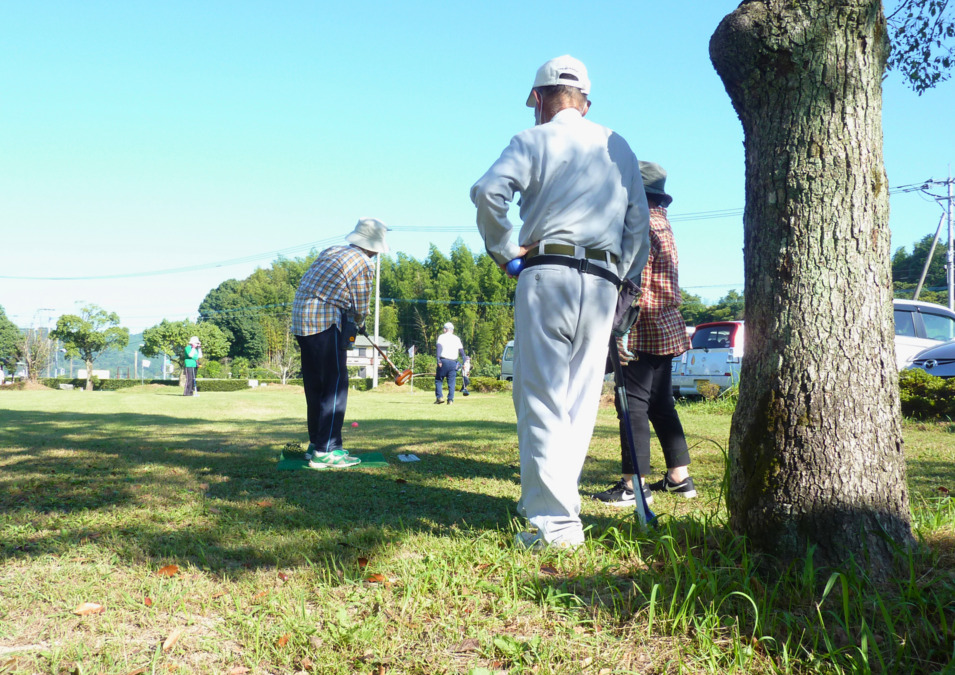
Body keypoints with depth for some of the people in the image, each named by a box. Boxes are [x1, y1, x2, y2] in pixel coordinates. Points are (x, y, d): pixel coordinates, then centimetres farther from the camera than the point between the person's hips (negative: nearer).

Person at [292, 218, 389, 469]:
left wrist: (348, 327, 17)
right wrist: (354, 328, 19)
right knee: (336, 385, -4)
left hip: (301, 319, 8)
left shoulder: (331, 251, 17)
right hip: (327, 324, -8)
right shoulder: (364, 265, -5)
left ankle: (315, 444, 22)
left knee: (314, 385, 14)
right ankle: (326, 451, -7)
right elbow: (361, 309, -2)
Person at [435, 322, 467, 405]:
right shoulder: (457, 338, 14)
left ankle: (439, 397, -5)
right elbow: (461, 351, 11)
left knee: (438, 379, 7)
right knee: (451, 382, 6)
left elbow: (439, 347, -10)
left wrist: (439, 360, -18)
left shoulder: (441, 336, 5)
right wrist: (465, 361, 14)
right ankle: (450, 399, 0)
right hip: (453, 362, 3)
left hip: (443, 361, -3)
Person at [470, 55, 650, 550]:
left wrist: (504, 248, -1)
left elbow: (487, 191, -13)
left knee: (542, 400, -5)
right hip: (602, 282, 5)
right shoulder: (618, 146, 20)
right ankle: (544, 500, 14)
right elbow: (638, 219, 17)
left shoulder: (534, 140, 4)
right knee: (579, 401, 9)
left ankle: (555, 523, -9)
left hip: (548, 274, -5)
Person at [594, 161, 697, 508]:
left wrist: (623, 330, -20)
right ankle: (679, 477, 19)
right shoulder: (661, 224, 19)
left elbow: (637, 284, -19)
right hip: (664, 329, 10)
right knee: (660, 402, 14)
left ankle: (634, 485, -7)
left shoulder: (643, 225, -12)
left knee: (633, 402, -8)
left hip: (644, 328, -10)